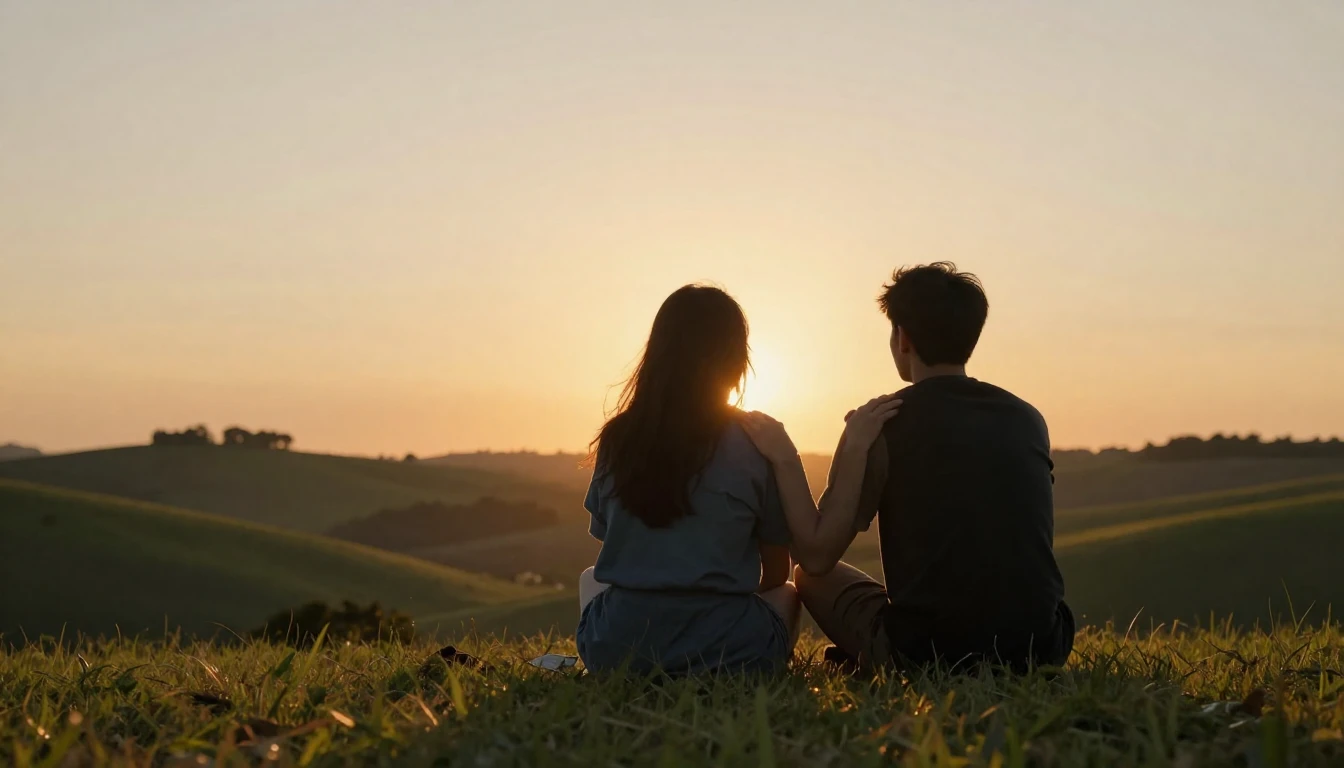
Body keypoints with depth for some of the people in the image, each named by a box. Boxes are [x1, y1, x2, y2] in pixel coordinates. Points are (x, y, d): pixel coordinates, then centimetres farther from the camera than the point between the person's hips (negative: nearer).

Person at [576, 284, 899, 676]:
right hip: (727, 649, -1)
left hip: (615, 648, 1)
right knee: (786, 593, 33)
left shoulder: (617, 438, 2)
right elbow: (775, 574, 4)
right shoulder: (759, 441, -5)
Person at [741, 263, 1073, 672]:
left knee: (812, 577, 22)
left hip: (924, 653, -4)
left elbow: (816, 556, -8)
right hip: (1040, 650, 4)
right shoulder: (1028, 419, 5)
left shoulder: (880, 425, -8)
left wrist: (784, 460, 2)